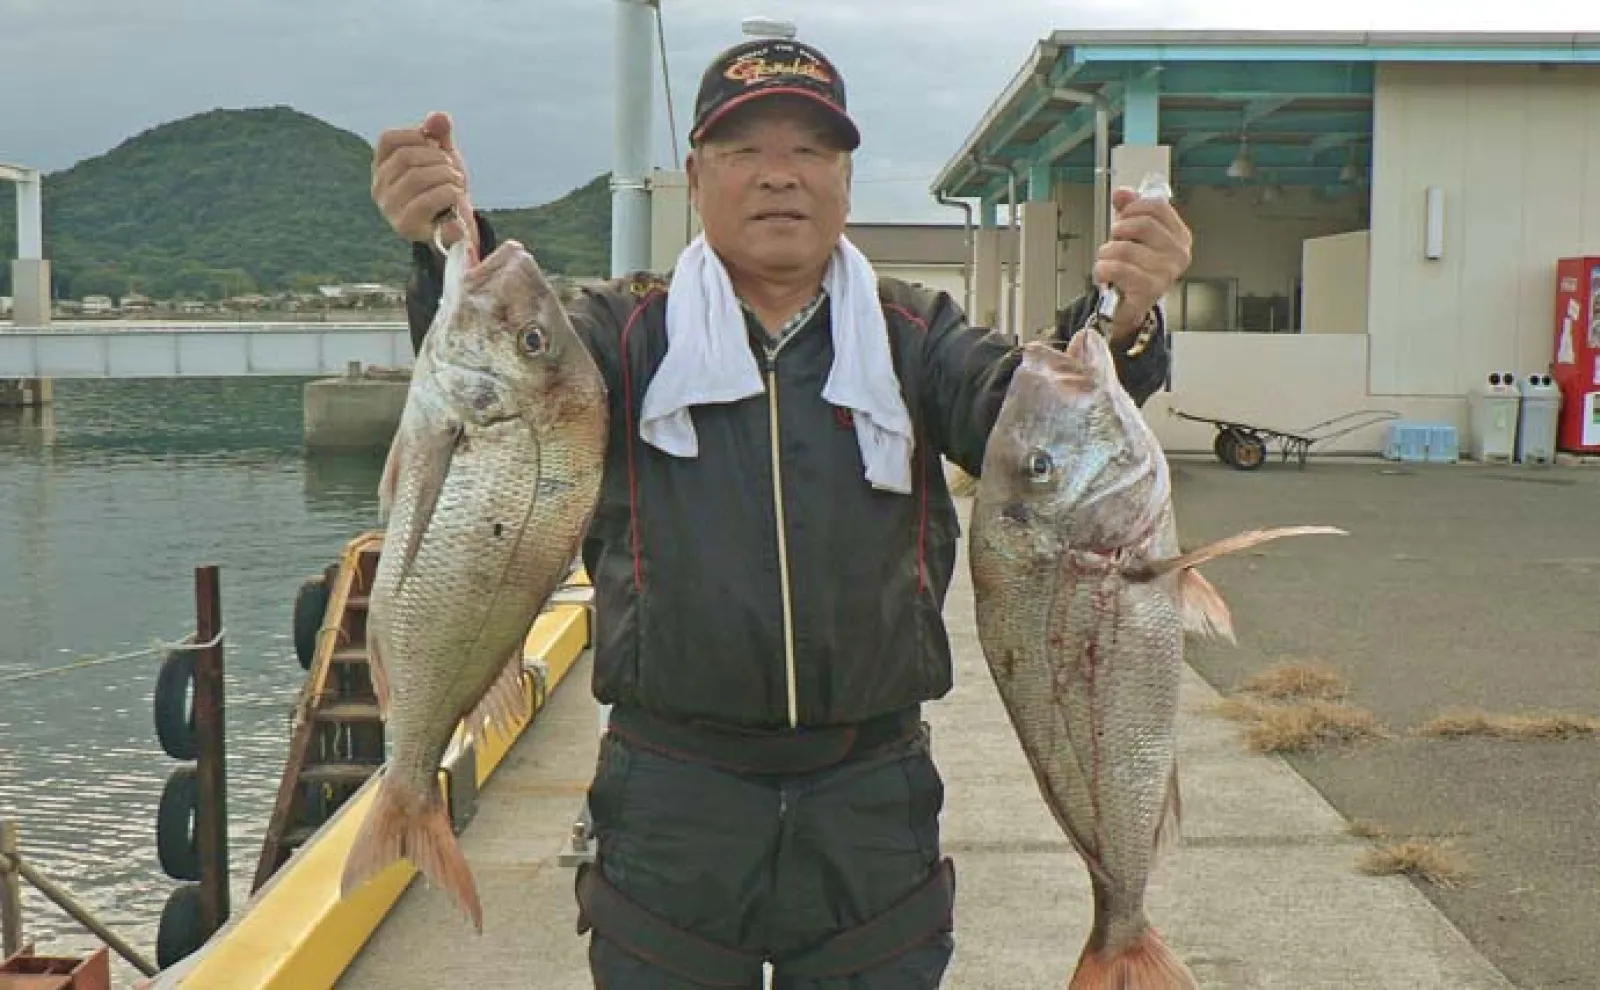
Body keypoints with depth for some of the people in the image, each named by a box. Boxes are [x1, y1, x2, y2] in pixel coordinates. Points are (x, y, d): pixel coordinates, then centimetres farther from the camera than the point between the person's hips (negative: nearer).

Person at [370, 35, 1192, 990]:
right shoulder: (631, 331, 3)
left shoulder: (914, 335, 6)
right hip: (670, 794, -1)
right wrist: (454, 248, -35)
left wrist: (1120, 325, -30)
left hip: (874, 799, 2)